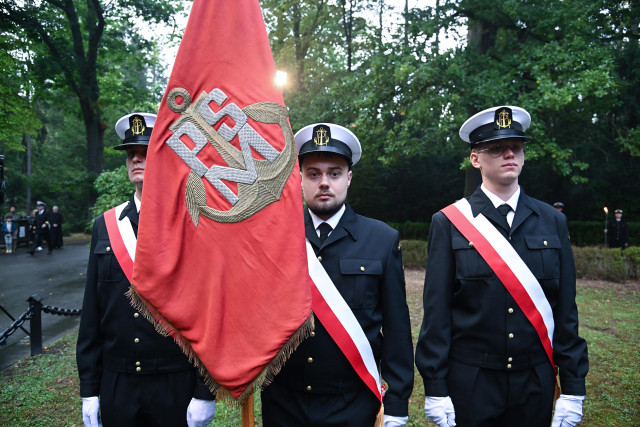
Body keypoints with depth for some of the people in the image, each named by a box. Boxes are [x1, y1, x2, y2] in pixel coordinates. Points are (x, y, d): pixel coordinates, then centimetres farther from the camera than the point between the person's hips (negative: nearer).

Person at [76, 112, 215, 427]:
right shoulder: (105, 226, 3)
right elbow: (91, 312, 5)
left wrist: (205, 393, -10)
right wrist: (89, 389, 5)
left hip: (178, 387, -3)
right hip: (116, 388, 4)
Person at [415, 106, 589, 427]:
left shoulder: (553, 221, 3)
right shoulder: (449, 223, -6)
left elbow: (566, 309, 3)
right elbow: (436, 311, -7)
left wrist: (572, 388, 2)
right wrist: (435, 388, -7)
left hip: (536, 386, 3)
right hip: (468, 386, -2)